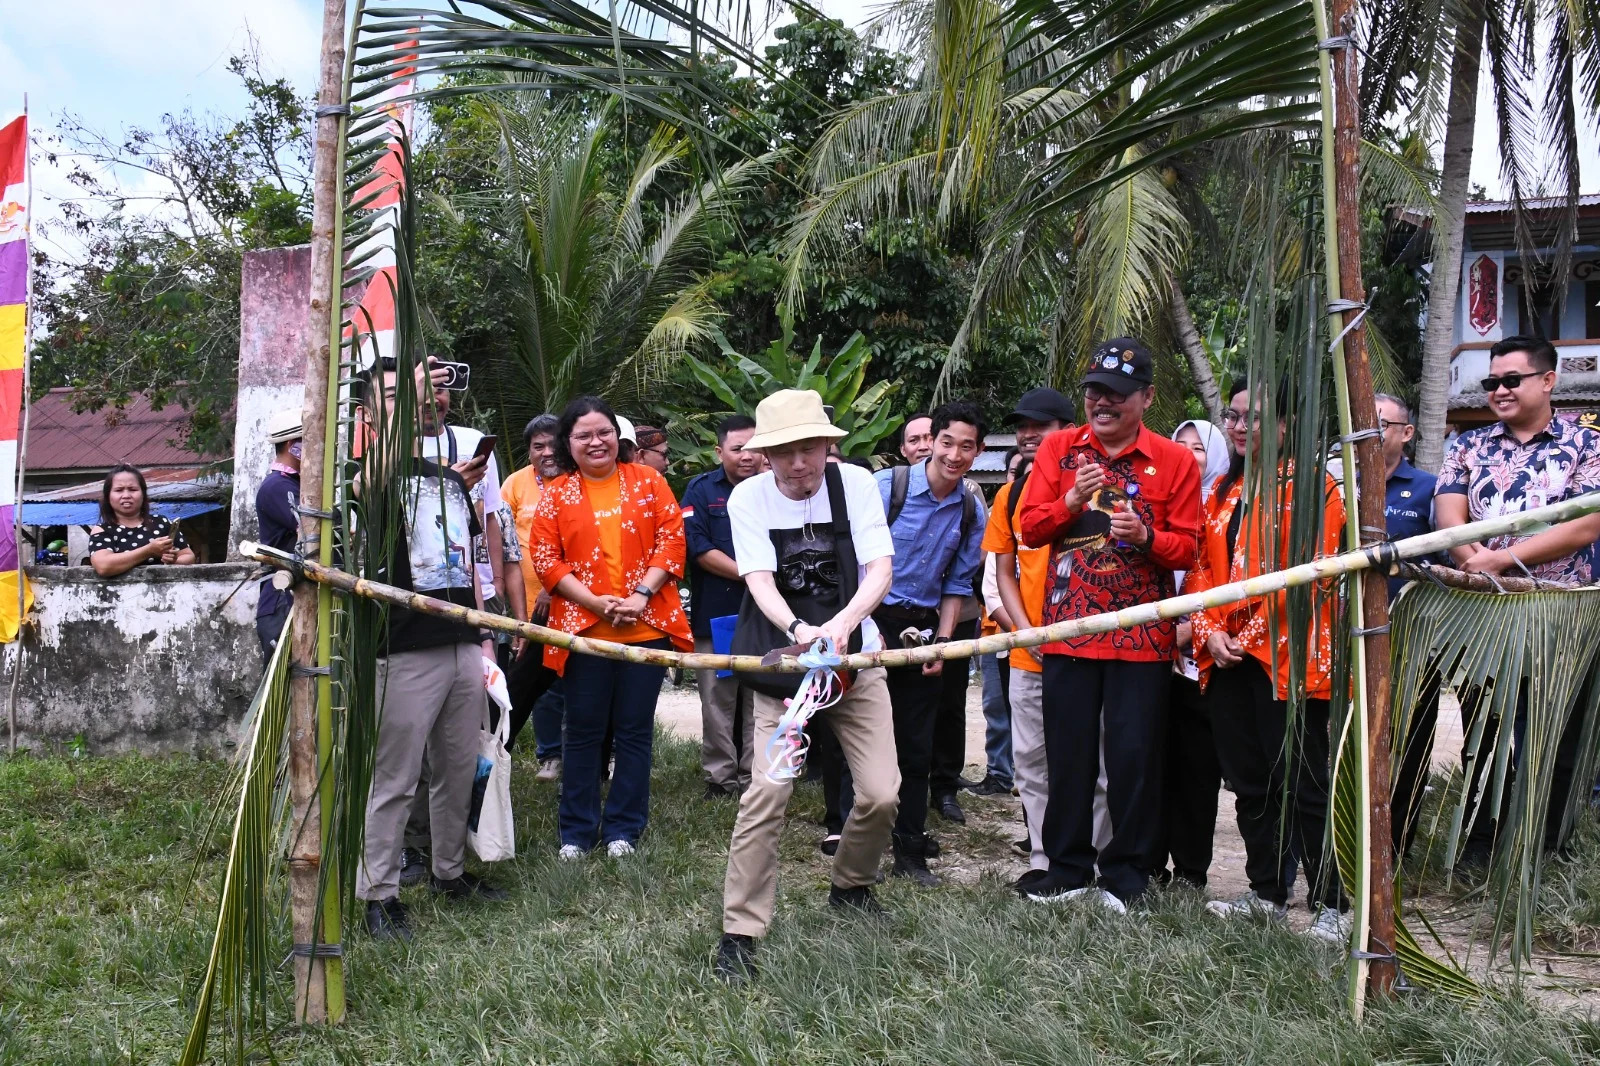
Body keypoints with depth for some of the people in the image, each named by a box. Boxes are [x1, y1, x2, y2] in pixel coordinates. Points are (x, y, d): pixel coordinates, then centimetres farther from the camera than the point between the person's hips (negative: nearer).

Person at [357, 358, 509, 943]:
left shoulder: (451, 478, 18)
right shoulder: (374, 475, -3)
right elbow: (377, 480, -30)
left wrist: (484, 636, 17)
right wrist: (413, 396, -25)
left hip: (464, 648, 7)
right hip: (406, 652, -7)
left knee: (460, 771, 15)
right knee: (394, 780, -1)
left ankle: (451, 872, 29)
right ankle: (379, 894, 8)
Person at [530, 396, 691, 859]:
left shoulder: (647, 482, 7)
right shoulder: (556, 494, 6)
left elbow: (672, 539, 0)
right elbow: (546, 560, 0)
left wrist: (641, 594, -12)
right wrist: (597, 603, -11)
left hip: (646, 627, 0)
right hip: (584, 629, 0)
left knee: (635, 731, 7)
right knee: (583, 731, 7)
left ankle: (623, 830, 19)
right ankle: (576, 833, 18)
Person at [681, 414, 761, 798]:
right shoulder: (701, 491, 3)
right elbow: (699, 549, -6)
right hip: (716, 617, -2)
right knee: (718, 701, 2)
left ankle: (755, 777, 13)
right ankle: (720, 777, 11)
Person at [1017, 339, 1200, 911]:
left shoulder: (1174, 461, 2)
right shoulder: (1058, 449, 8)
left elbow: (1187, 546, 1)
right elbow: (1028, 528, 4)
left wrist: (1145, 537, -19)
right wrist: (1072, 500, -13)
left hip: (1142, 635, -2)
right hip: (1068, 628, 2)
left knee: (1134, 756, 2)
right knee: (1068, 754, 8)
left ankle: (1127, 874, 16)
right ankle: (1068, 868, 22)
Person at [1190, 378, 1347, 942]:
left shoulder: (1310, 487, -5)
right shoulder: (1223, 492, 17)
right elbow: (1202, 570, 15)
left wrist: (1252, 636, -15)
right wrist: (1209, 633, -1)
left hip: (1287, 657, -7)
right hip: (1227, 657, 7)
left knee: (1303, 784, -5)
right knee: (1249, 781, 13)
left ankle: (1331, 906, 2)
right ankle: (1266, 891, 24)